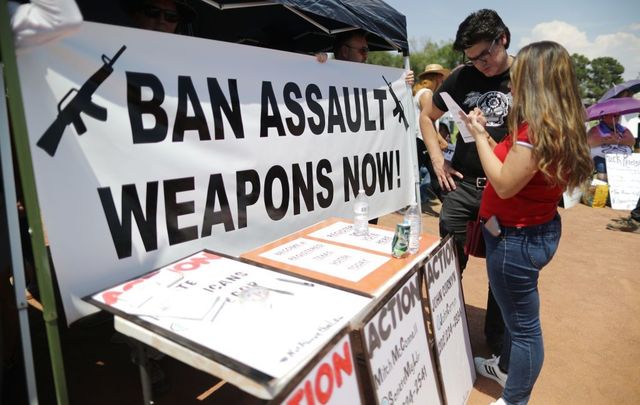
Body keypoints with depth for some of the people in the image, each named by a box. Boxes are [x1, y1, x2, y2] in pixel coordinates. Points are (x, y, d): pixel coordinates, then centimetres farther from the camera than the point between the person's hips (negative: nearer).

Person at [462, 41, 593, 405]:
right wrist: (486, 133, 5)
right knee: (517, 313, 26)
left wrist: (480, 136, -15)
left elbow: (504, 184, -23)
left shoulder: (536, 129, -25)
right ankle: (508, 368, 48)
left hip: (518, 238, -10)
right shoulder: (559, 125, 6)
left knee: (523, 321, 7)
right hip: (535, 230, 10)